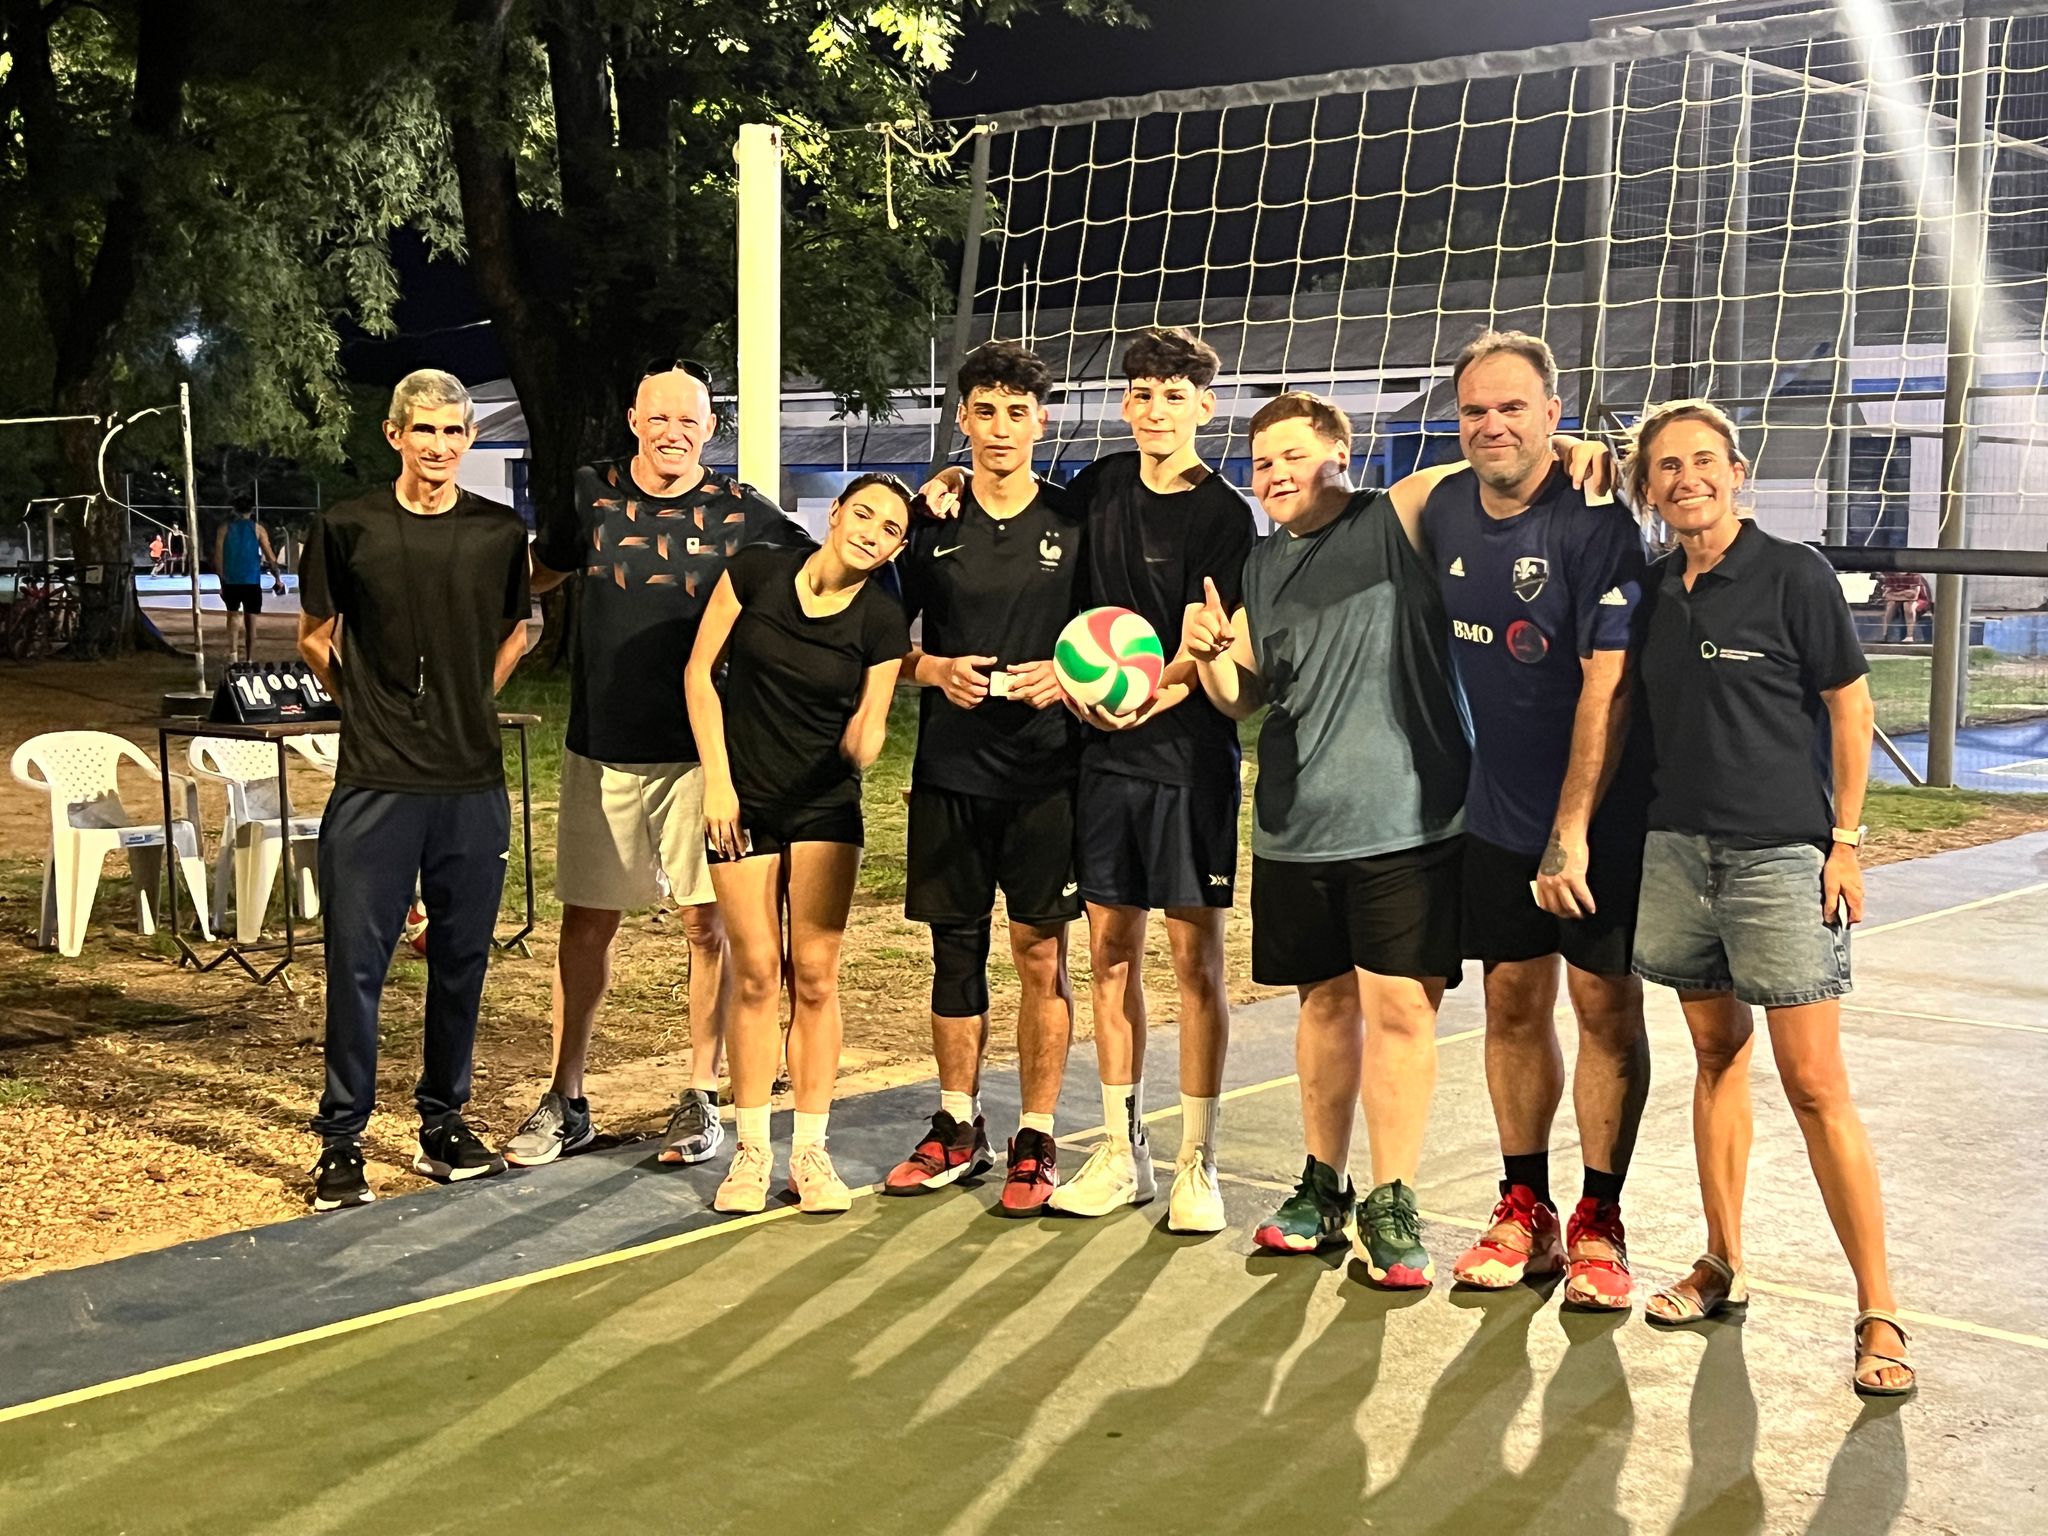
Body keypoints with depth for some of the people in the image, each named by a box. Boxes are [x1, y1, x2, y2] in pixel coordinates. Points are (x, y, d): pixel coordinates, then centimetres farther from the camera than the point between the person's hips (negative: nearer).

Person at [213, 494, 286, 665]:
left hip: (231, 580, 1)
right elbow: (269, 556, -3)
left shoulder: (225, 528, 4)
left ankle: (233, 652, 2)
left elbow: (218, 557, 1)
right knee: (250, 619, 4)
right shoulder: (258, 529, 1)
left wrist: (222, 580, 9)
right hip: (252, 581, -1)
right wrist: (278, 578, 7)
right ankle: (249, 660, 0)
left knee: (232, 614, 18)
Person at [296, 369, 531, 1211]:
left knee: (462, 959, 9)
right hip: (374, 784, -2)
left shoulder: (500, 533, 5)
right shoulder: (347, 528, 0)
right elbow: (315, 638, 12)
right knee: (356, 961, -2)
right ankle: (341, 1142, 7)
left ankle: (443, 1125, 22)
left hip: (473, 783, 2)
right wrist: (370, 706, 10)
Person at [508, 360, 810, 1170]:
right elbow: (533, 575, 19)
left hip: (700, 752, -2)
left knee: (707, 922, 3)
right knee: (586, 922, 8)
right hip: (600, 749, 2)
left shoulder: (740, 513, -2)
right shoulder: (591, 494, 4)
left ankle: (701, 1097, 17)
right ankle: (566, 1102, 19)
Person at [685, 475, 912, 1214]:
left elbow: (861, 740, -5)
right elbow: (699, 672, -2)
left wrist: (865, 736, -30)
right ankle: (750, 1148, 11)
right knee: (756, 973, 0)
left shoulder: (881, 621, -6)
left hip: (825, 805, 1)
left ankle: (810, 1150, 10)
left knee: (815, 977, 0)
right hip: (742, 798, -1)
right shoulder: (757, 571, -7)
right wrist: (716, 779, -6)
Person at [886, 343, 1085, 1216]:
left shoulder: (1075, 522, 2)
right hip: (950, 771, 2)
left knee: (1041, 954, 1)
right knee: (955, 950, 9)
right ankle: (957, 1130, 23)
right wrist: (934, 670, -7)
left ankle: (1036, 1143, 11)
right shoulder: (929, 523, 6)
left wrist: (1068, 676, -12)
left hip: (1046, 772, -2)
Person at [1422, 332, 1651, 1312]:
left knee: (1605, 1004, 1)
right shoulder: (1446, 508, 3)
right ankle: (1525, 1211, 20)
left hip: (1599, 812, -5)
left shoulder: (1595, 523, -16)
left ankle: (1599, 1223, 11)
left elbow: (1607, 686, -21)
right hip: (1495, 810, 5)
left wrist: (1573, 831, -24)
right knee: (1514, 1002, 9)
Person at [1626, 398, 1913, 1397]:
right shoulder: (1651, 591, 8)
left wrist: (1845, 839, -6)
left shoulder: (1792, 575, -6)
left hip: (1780, 854, -5)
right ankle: (1723, 1266, 27)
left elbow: (1849, 704, -3)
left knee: (1813, 1081, -7)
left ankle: (1878, 1313, 0)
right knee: (1718, 1052, 15)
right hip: (1676, 851, 5)